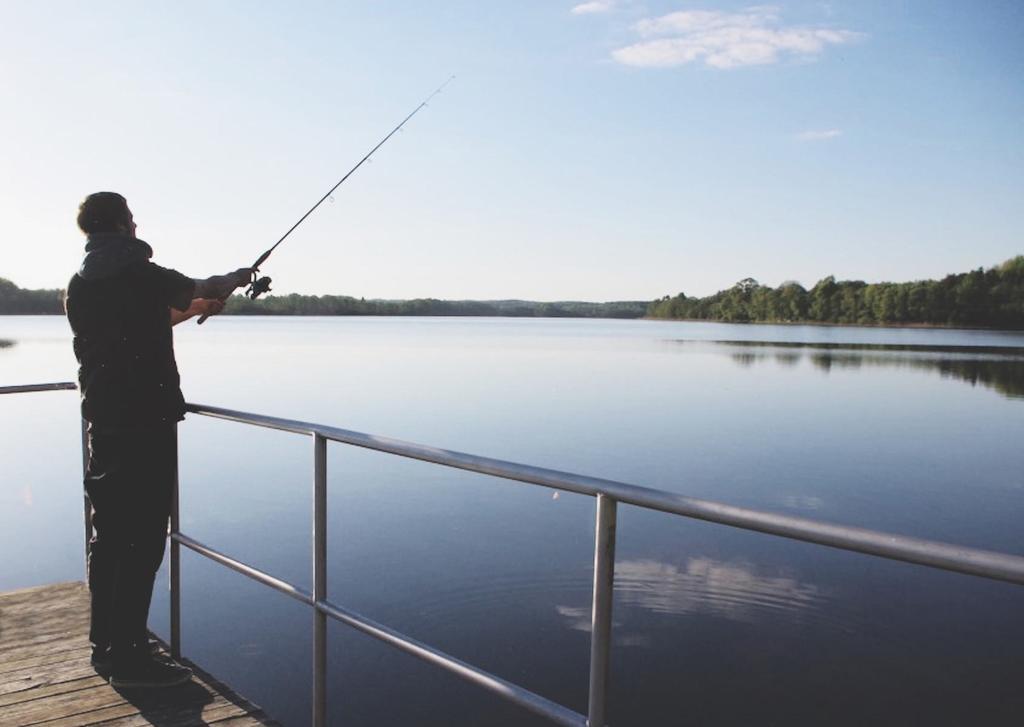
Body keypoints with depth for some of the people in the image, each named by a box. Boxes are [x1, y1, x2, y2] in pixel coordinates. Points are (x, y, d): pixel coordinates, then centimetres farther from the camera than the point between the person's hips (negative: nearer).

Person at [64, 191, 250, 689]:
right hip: (145, 422, -8)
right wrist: (235, 277, 21)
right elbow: (205, 290, 0)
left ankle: (105, 646, 24)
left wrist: (190, 310, 29)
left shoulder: (79, 284, 12)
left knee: (108, 535, 14)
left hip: (102, 420, 9)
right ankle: (128, 657, 1)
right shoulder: (140, 274, -11)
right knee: (141, 539, -4)